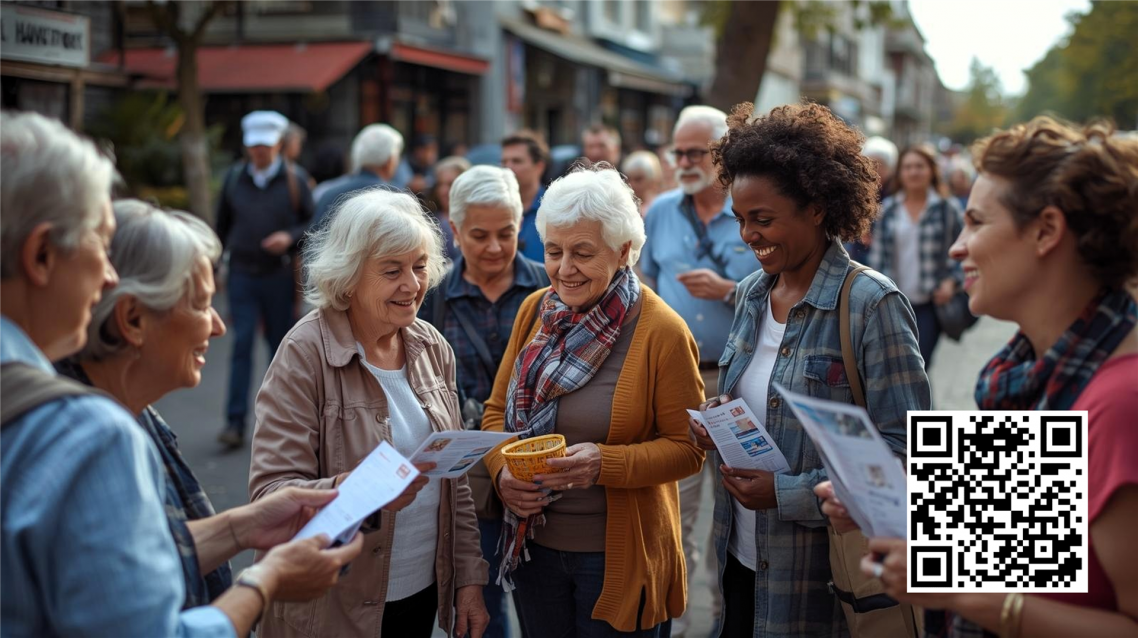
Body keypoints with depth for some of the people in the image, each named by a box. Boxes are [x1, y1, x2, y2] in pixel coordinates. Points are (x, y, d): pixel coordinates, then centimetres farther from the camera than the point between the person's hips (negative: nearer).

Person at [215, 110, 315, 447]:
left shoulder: (293, 179, 0)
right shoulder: (234, 178, 7)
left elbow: (314, 222, 2)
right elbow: (222, 226, 14)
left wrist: (290, 236, -16)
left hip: (279, 276, -1)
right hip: (242, 274, 1)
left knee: (281, 345, 7)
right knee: (241, 345, -6)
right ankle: (235, 423, -7)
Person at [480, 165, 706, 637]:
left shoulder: (662, 332, -14)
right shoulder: (535, 311, 1)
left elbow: (688, 447, -11)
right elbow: (498, 410, 9)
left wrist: (606, 463, -26)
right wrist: (502, 470, -11)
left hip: (619, 558, -4)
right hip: (533, 546, 5)